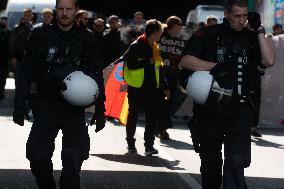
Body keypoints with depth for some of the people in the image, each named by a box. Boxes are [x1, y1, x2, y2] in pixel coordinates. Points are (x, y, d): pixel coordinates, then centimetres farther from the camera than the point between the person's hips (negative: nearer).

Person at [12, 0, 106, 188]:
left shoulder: (86, 39, 5)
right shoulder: (40, 36, 3)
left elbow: (97, 76, 8)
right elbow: (26, 73, 4)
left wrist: (100, 111, 4)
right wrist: (19, 107, -1)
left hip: (75, 108, 0)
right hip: (46, 106, 0)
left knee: (73, 161, -3)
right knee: (37, 155, -4)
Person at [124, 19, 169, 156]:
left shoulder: (155, 47, 13)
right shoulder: (136, 46, -9)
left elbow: (158, 69, 21)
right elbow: (130, 64, -19)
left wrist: (164, 87, 21)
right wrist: (148, 62, -21)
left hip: (150, 87, 6)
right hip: (136, 87, -6)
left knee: (151, 117, -2)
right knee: (133, 115, 7)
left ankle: (149, 146, -1)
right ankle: (130, 144, 18)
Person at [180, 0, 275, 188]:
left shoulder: (250, 37, 7)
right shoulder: (208, 35, 0)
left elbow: (269, 61, -6)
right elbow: (186, 61, -8)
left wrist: (259, 30, -7)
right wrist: (214, 67, -19)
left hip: (239, 110, 0)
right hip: (210, 108, 0)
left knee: (236, 161, -13)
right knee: (211, 161, 14)